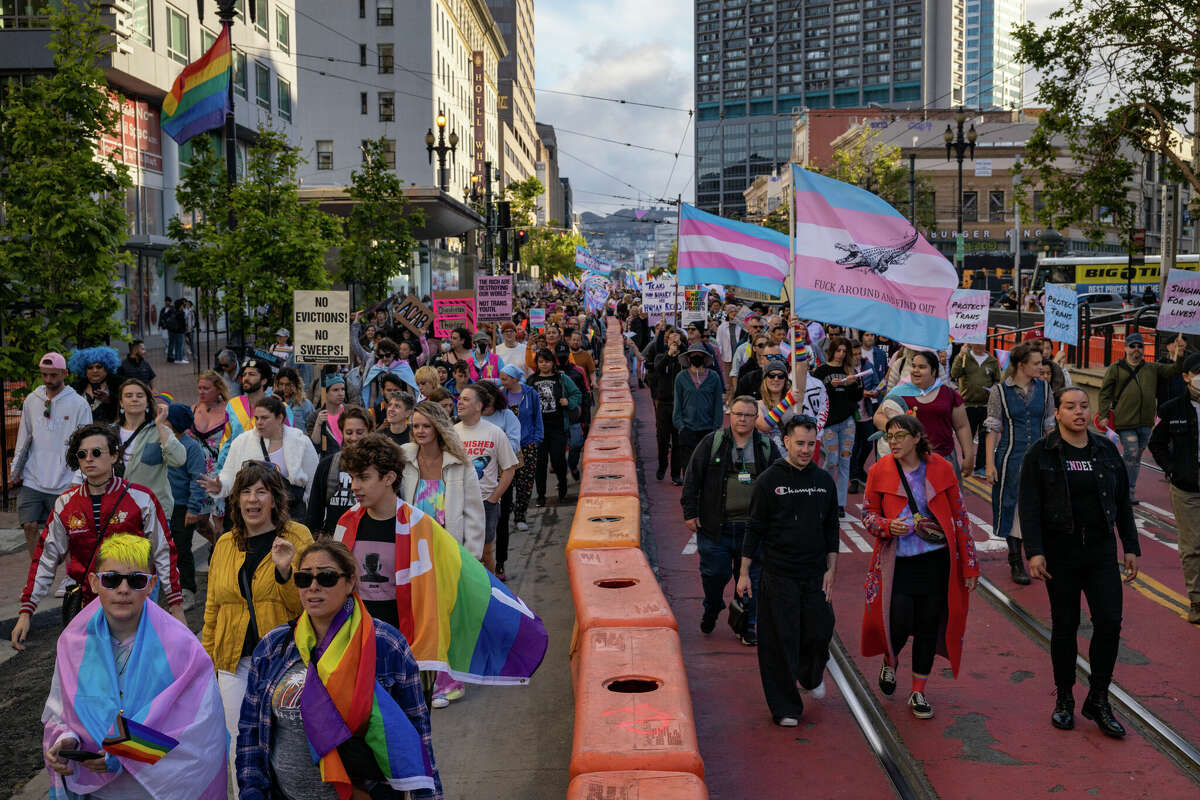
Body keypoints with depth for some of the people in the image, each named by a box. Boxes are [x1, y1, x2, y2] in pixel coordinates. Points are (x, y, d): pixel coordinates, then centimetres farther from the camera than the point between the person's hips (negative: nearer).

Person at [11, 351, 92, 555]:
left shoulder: (79, 404, -5)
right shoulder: (31, 400, 7)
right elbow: (24, 437, 16)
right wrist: (15, 468, 12)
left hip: (64, 482, -3)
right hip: (32, 479, 3)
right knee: (30, 526, -2)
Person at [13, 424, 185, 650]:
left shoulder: (141, 499, -3)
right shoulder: (65, 503, 6)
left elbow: (164, 554, 0)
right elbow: (46, 558, 10)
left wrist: (176, 608, -2)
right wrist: (25, 612, 6)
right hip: (83, 604, 3)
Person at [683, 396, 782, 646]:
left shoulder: (767, 447, 5)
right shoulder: (712, 443, 0)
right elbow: (692, 478, 1)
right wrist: (690, 512, -3)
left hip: (753, 528, 1)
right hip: (715, 527, -1)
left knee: (751, 578, 7)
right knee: (714, 573, 7)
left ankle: (747, 625, 23)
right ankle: (711, 610, 35)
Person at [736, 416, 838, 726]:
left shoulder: (824, 481, 6)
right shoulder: (769, 480, -6)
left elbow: (831, 528, 13)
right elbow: (754, 528, -3)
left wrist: (831, 569, 7)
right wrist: (744, 573, -4)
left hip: (815, 575, 3)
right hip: (778, 575, -3)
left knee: (820, 633, 6)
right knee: (780, 641, 0)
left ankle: (811, 676, 39)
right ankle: (785, 708, 14)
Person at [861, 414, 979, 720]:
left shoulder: (941, 468, -3)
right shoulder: (879, 471, -3)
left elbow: (959, 516, 4)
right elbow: (868, 514, 6)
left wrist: (970, 565, 3)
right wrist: (888, 526, -18)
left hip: (936, 560, 1)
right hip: (896, 560, -1)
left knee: (929, 625, 6)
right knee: (899, 623, -8)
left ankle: (918, 693, 22)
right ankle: (890, 660, 29)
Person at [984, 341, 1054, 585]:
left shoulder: (1044, 389, 4)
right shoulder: (1000, 391, -5)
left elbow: (1050, 426, 11)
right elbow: (993, 430, -4)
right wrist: (990, 464, -8)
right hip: (1011, 457, -3)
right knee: (1012, 508, 4)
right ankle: (1016, 562, 15)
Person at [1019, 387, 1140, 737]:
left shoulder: (1106, 450, 7)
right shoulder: (1041, 453, -4)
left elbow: (1123, 501, 12)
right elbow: (1029, 506, -8)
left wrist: (1131, 547, 9)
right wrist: (1034, 551, -16)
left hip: (1101, 551, 3)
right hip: (1060, 553, -3)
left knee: (1110, 622, -4)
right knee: (1064, 625, 6)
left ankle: (1098, 700, 11)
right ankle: (1064, 699, 21)